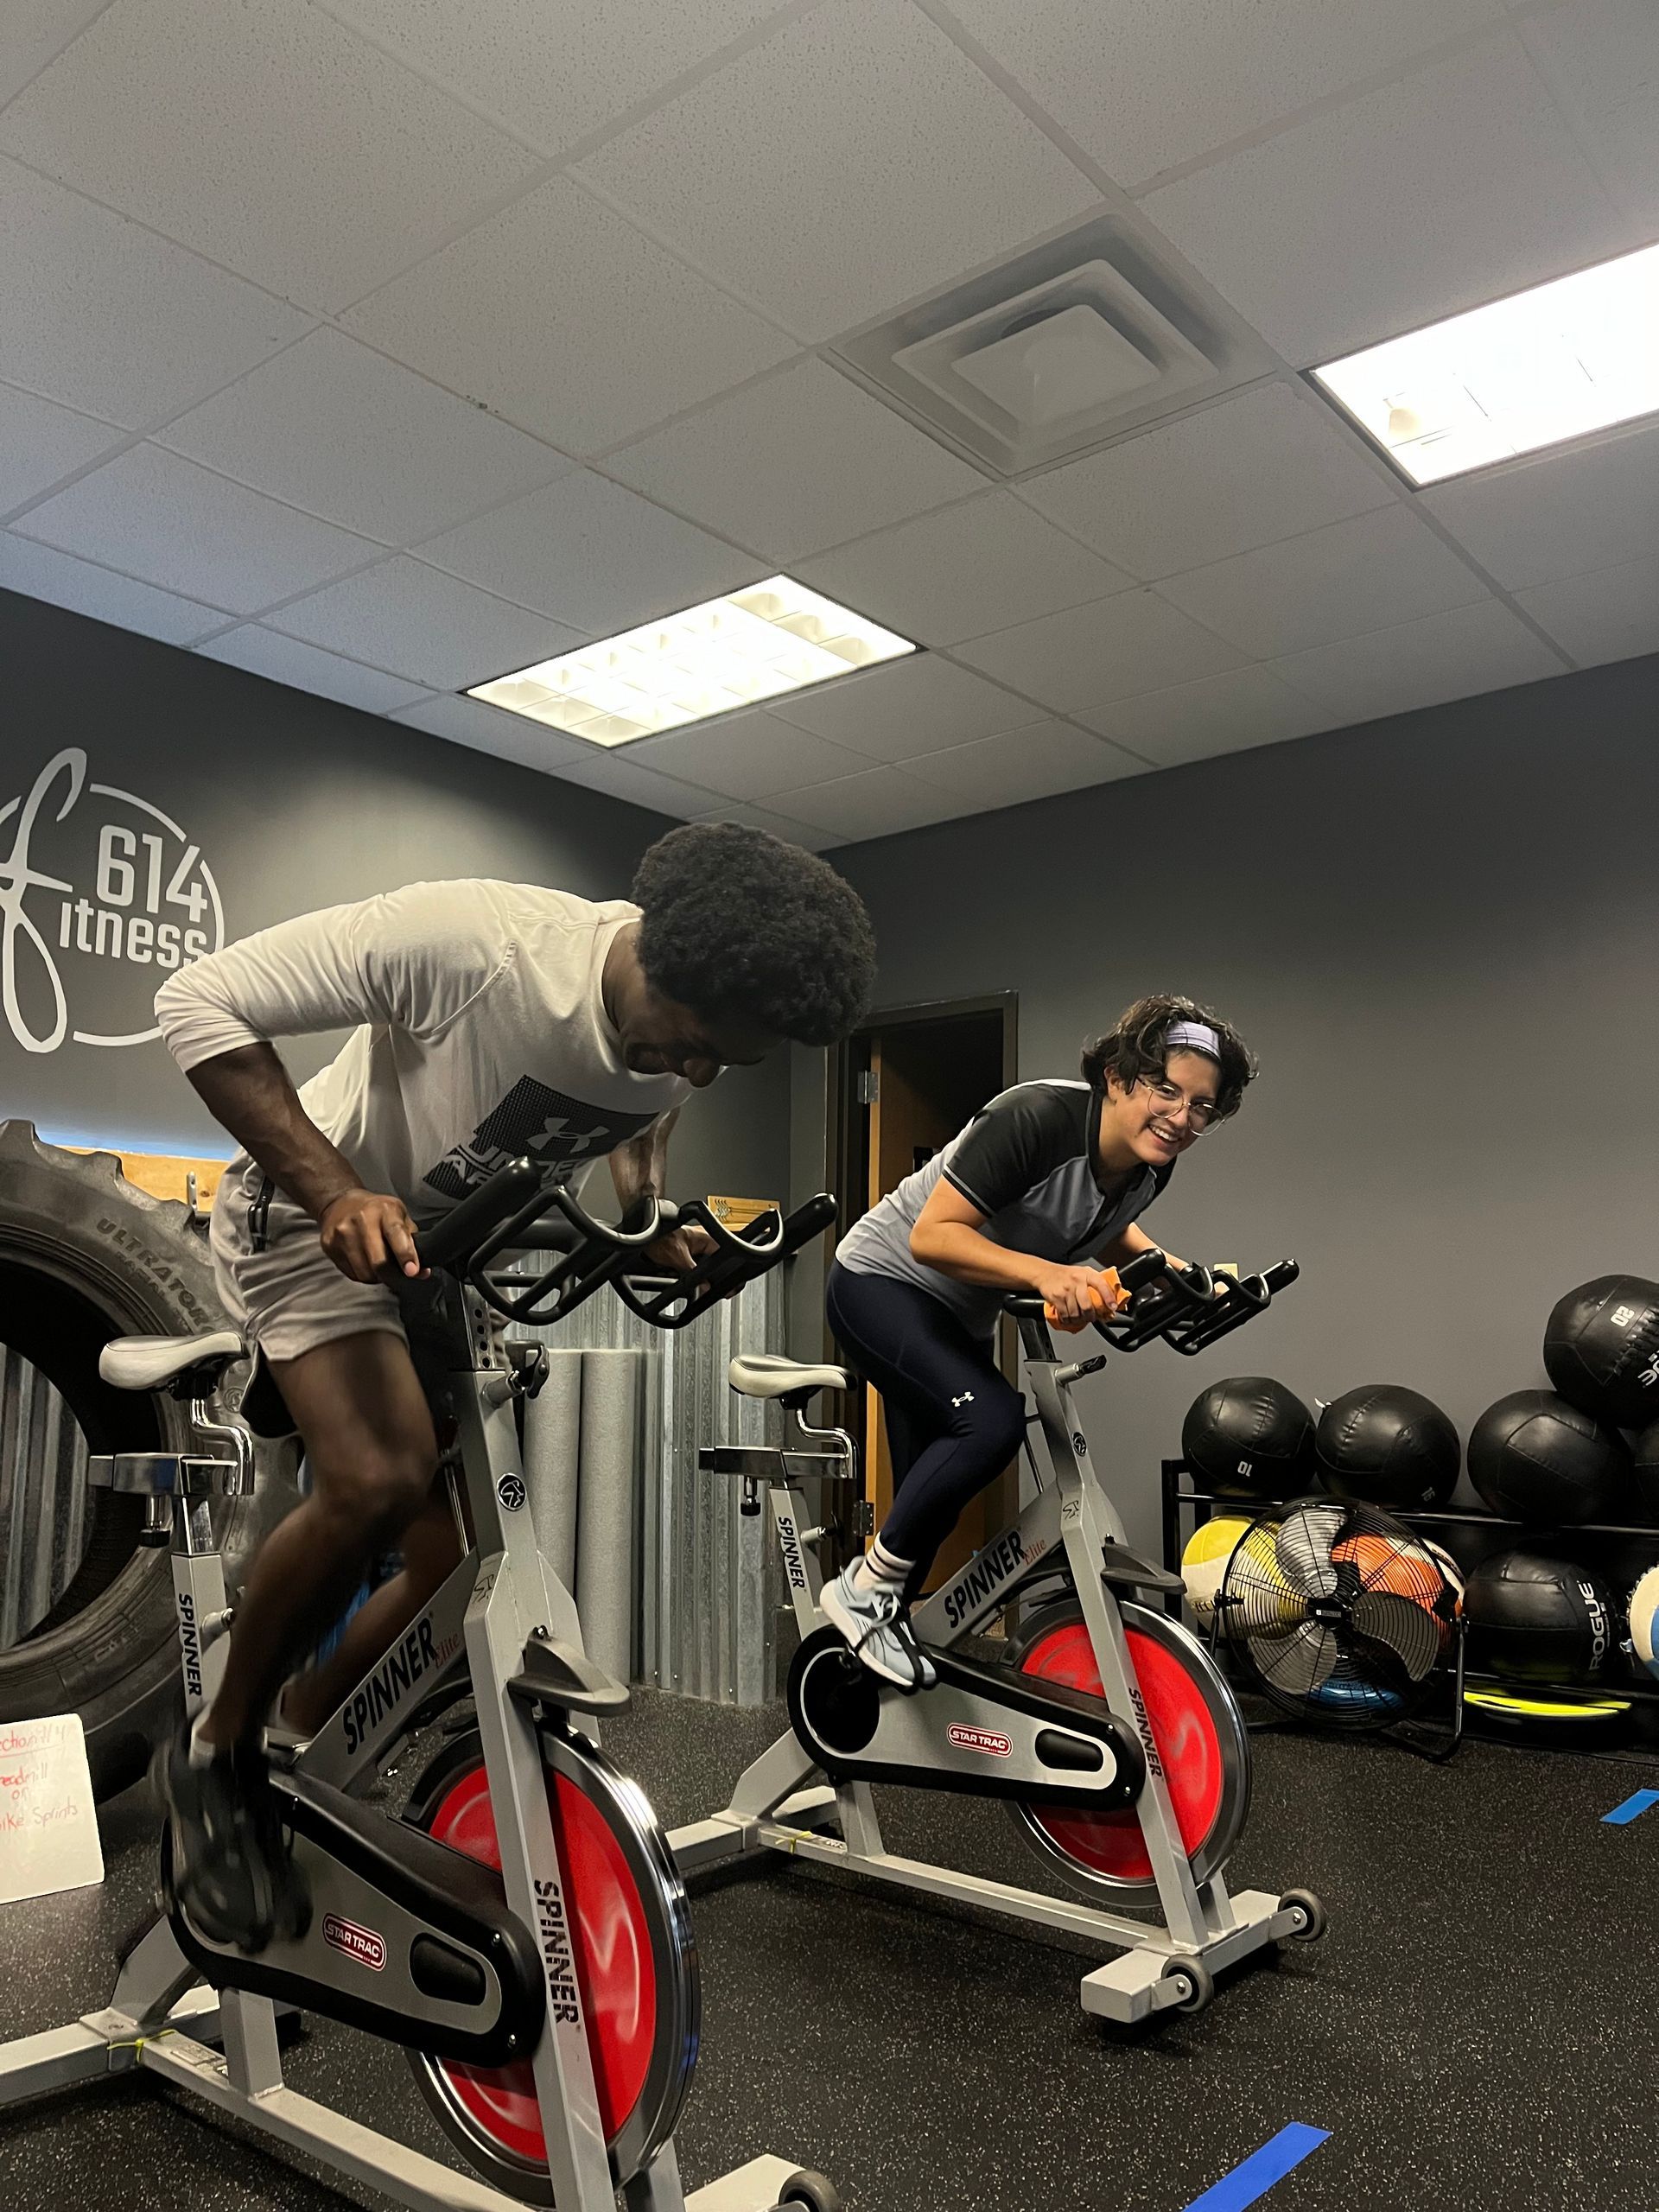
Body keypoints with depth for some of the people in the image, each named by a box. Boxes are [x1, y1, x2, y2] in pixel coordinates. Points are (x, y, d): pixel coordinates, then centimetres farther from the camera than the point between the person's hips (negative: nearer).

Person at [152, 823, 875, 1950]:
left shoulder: (697, 1031, -14)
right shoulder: (470, 938, -35)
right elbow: (201, 1001, -28)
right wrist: (336, 1189, -37)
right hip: (325, 1218, -6)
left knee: (464, 1560, 0)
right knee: (379, 1483, -29)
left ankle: (297, 1751, 26)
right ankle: (219, 1752, -2)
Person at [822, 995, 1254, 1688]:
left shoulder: (1149, 1165, -8)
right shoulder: (1036, 1117, -31)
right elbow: (931, 1235, -33)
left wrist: (1185, 1276, 1)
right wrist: (1044, 1273, -44)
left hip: (962, 1318, 8)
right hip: (882, 1281, -8)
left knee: (934, 1502, 14)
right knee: (992, 1420, -29)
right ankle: (863, 1588, -12)